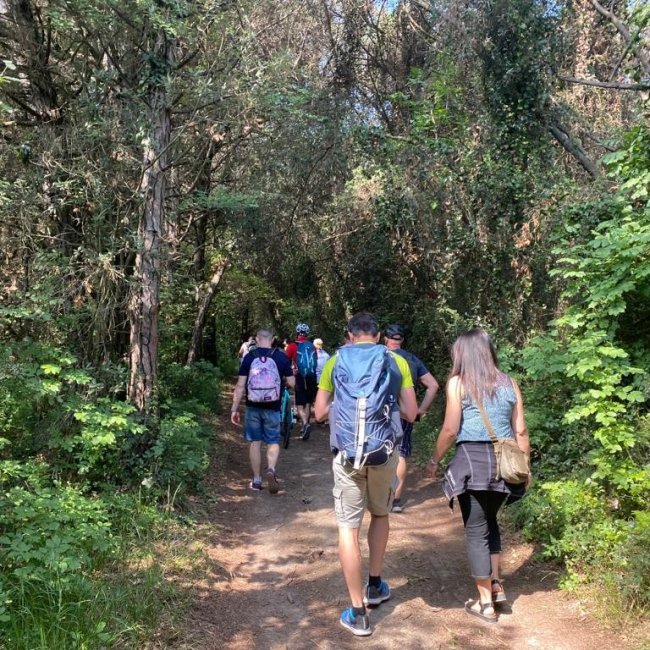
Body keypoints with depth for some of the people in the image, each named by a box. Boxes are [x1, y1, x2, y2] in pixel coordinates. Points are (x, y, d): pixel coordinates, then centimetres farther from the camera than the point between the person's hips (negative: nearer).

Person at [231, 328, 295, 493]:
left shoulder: (249, 357, -4)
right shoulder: (281, 356, -5)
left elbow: (240, 386, -7)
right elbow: (292, 383, -3)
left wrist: (234, 409, -1)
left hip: (253, 407, 1)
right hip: (272, 408, 0)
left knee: (255, 442, 12)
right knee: (273, 442, 13)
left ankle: (256, 480, 18)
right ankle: (271, 470, -11)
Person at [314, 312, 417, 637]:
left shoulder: (335, 362, 4)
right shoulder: (397, 362, 4)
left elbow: (319, 413, 6)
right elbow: (410, 413, 4)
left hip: (347, 454, -1)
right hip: (384, 452, 2)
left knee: (349, 527, 6)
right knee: (380, 515, 25)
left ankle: (357, 612, 11)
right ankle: (374, 586, 38)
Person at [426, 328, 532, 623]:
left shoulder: (458, 382, -3)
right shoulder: (509, 383, 9)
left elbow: (450, 430, -7)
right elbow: (521, 431, 8)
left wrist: (434, 460, 6)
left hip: (472, 460, -5)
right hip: (504, 461, 5)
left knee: (476, 530, 7)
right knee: (489, 521, 26)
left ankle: (486, 603, 16)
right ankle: (496, 584, 27)